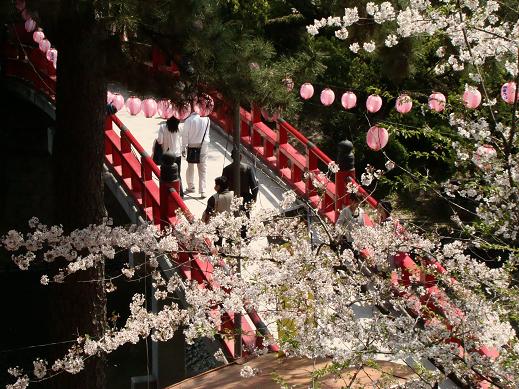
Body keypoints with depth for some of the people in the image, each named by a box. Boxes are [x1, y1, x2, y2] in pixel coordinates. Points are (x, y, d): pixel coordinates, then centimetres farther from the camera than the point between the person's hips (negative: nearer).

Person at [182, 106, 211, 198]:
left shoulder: (189, 120, -12)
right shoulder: (206, 119, -6)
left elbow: (185, 135, -8)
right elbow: (207, 132, 5)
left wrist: (183, 148, -1)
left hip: (192, 146, -1)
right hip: (204, 146, 1)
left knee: (190, 167, 17)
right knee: (203, 170, 4)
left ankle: (191, 187, 27)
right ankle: (202, 191, 1)